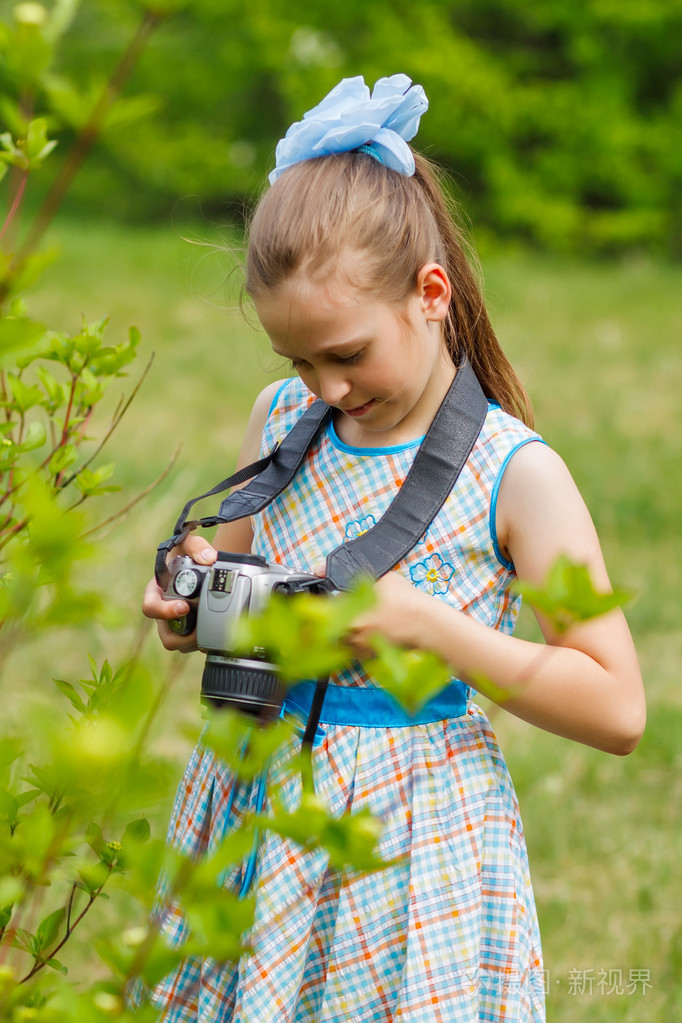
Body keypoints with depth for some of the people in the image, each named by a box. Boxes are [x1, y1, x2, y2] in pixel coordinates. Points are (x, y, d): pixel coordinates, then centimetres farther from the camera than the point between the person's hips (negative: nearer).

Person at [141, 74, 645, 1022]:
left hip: (415, 845, -5)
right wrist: (200, 611, -4)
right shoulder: (280, 421, 3)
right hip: (255, 807, 5)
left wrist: (427, 624, -21)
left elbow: (617, 711, -14)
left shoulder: (516, 474, -13)